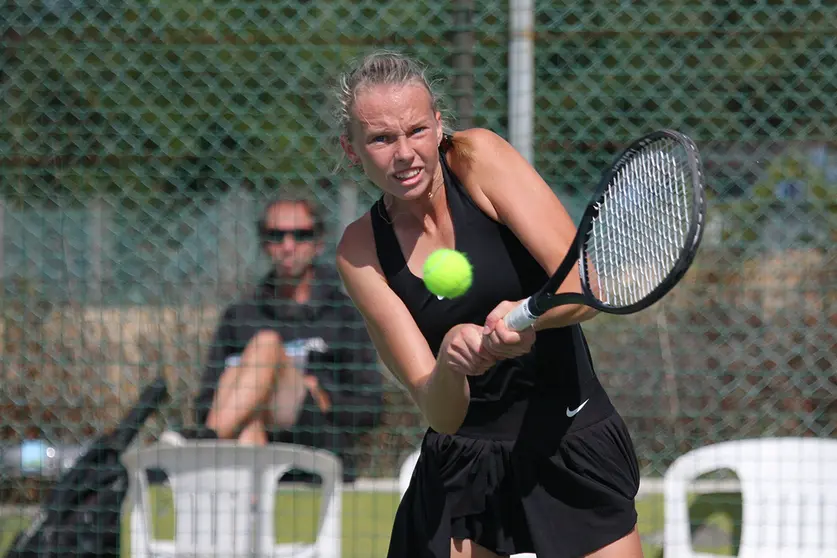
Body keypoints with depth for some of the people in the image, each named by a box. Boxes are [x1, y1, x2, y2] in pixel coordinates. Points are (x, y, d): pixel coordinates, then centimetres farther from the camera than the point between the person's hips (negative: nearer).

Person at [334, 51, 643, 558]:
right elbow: (441, 414, -11)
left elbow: (588, 286, -16)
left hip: (575, 447, -2)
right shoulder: (360, 250, -3)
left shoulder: (479, 156, -9)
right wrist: (450, 358, -33)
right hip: (462, 472, 2)